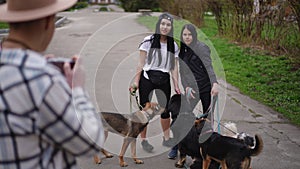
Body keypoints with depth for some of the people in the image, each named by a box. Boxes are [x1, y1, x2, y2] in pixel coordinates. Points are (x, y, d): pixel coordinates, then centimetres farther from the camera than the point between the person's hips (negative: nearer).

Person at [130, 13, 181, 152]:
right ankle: (143, 140, 13)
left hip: (164, 79, 3)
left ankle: (166, 139, 23)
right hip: (147, 78, -3)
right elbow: (141, 63, -5)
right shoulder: (148, 41, -4)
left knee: (166, 109, 8)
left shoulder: (173, 45, 7)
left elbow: (174, 67, 7)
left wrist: (176, 86, 2)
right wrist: (136, 82, -9)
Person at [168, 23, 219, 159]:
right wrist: (186, 87, -3)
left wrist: (215, 84, -26)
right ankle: (175, 148, 5)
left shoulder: (201, 47, -8)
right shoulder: (181, 50, 8)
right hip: (192, 88, 3)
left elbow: (209, 67, -14)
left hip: (206, 86, -3)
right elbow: (182, 72, 10)